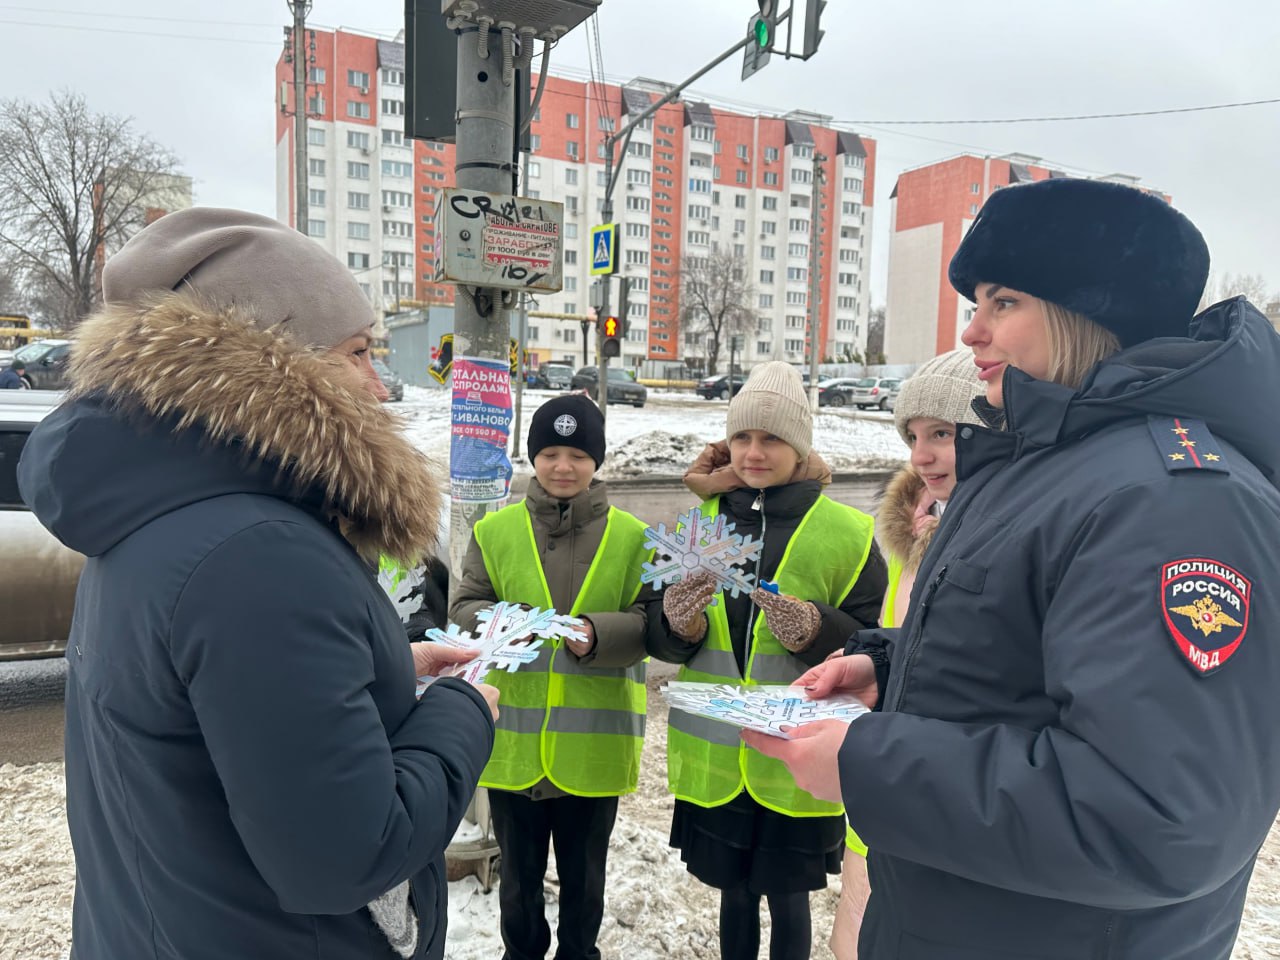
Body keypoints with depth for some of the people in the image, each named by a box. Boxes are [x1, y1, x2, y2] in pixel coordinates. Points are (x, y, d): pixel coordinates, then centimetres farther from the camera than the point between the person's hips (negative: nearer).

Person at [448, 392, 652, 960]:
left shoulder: (632, 536, -2)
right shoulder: (495, 530, 1)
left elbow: (649, 622, -5)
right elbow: (463, 607, -1)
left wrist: (597, 634, -25)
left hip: (593, 742, -1)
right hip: (513, 739, 1)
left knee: (584, 872, 20)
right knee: (518, 870, 21)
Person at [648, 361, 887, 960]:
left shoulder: (846, 533, -7)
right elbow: (662, 643, 4)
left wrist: (813, 630, -24)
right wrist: (678, 624, -19)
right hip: (714, 759, 3)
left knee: (787, 898, 14)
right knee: (735, 894, 19)